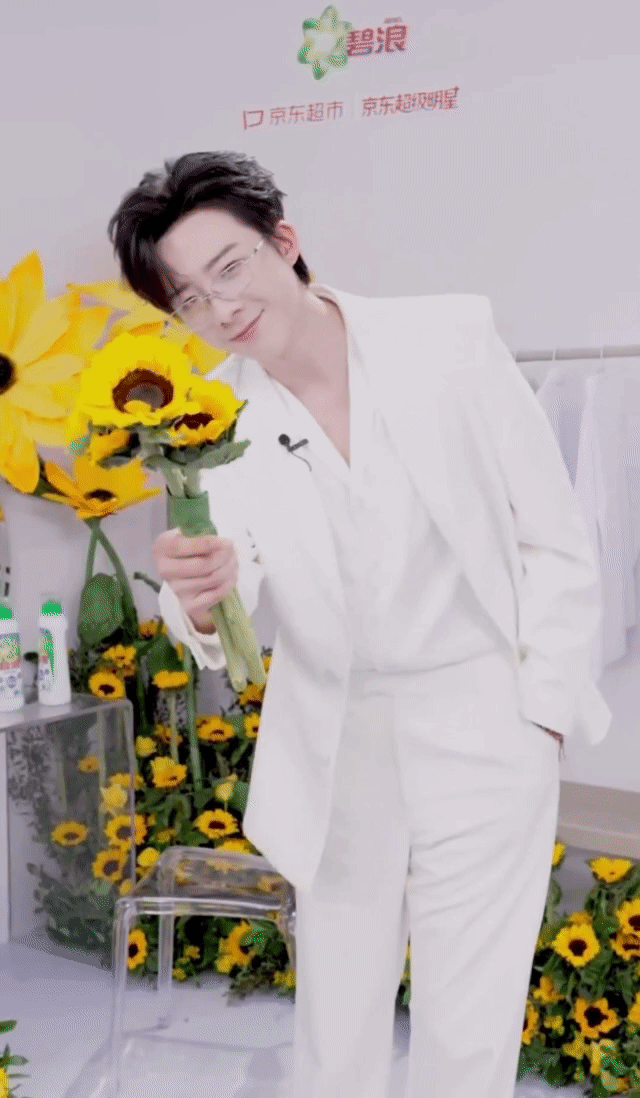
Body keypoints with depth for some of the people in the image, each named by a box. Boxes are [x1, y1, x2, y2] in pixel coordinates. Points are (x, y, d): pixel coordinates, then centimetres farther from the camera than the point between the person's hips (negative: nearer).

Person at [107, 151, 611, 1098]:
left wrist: (543, 711, -4)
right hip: (336, 746, 2)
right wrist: (200, 597, -35)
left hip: (484, 734, -2)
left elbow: (555, 540, -2)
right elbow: (227, 613, -12)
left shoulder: (451, 339, -9)